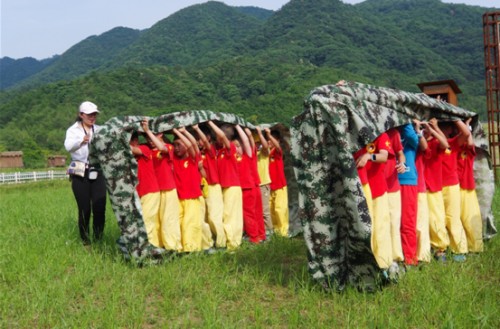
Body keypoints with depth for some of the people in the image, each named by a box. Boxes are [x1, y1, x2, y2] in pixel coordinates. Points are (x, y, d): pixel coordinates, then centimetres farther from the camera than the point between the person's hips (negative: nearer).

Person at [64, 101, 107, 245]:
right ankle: (85, 241, 13)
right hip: (80, 174, -2)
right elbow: (68, 146, -18)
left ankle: (98, 238, 12)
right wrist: (81, 141, -39)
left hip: (97, 173, 2)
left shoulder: (99, 130, 13)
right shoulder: (73, 130, 3)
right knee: (84, 209, 0)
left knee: (100, 208, -3)